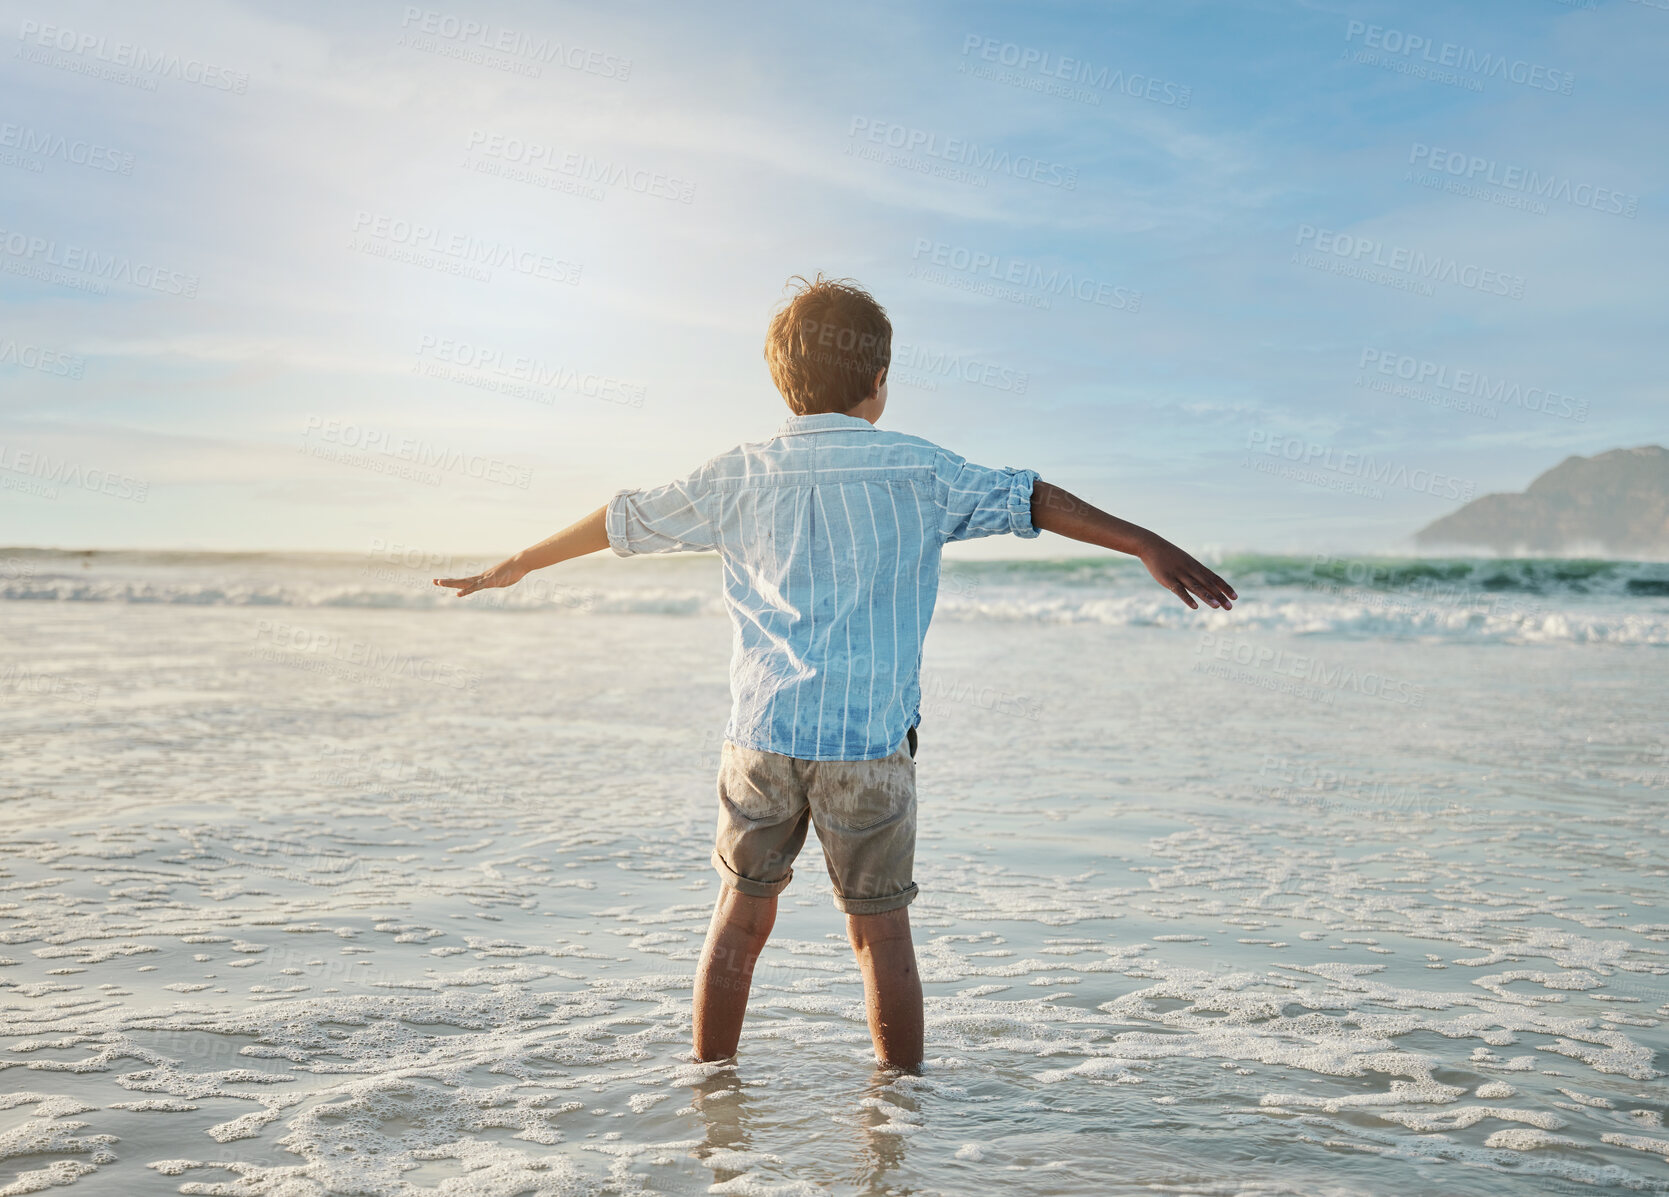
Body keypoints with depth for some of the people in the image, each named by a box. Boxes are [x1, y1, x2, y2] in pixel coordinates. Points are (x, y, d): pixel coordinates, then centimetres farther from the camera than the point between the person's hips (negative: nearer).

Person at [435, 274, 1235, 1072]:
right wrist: (1146, 545, 2)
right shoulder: (915, 470, 0)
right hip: (872, 739, -2)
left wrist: (516, 565, 28)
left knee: (741, 916, 15)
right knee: (881, 930, 7)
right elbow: (1025, 500, -2)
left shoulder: (740, 476, 6)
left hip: (763, 731, 3)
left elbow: (623, 521, 15)